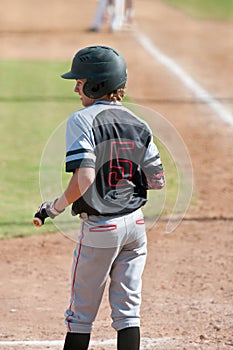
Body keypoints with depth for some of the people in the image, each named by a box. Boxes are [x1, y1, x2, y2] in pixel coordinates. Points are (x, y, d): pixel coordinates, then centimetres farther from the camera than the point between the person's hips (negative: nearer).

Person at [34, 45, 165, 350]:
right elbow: (157, 181, 5)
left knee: (81, 313, 7)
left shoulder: (82, 120, -14)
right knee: (128, 310, 9)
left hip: (100, 227, -5)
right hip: (135, 222, 5)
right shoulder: (138, 124, 4)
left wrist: (56, 207, -11)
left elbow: (83, 179, -25)